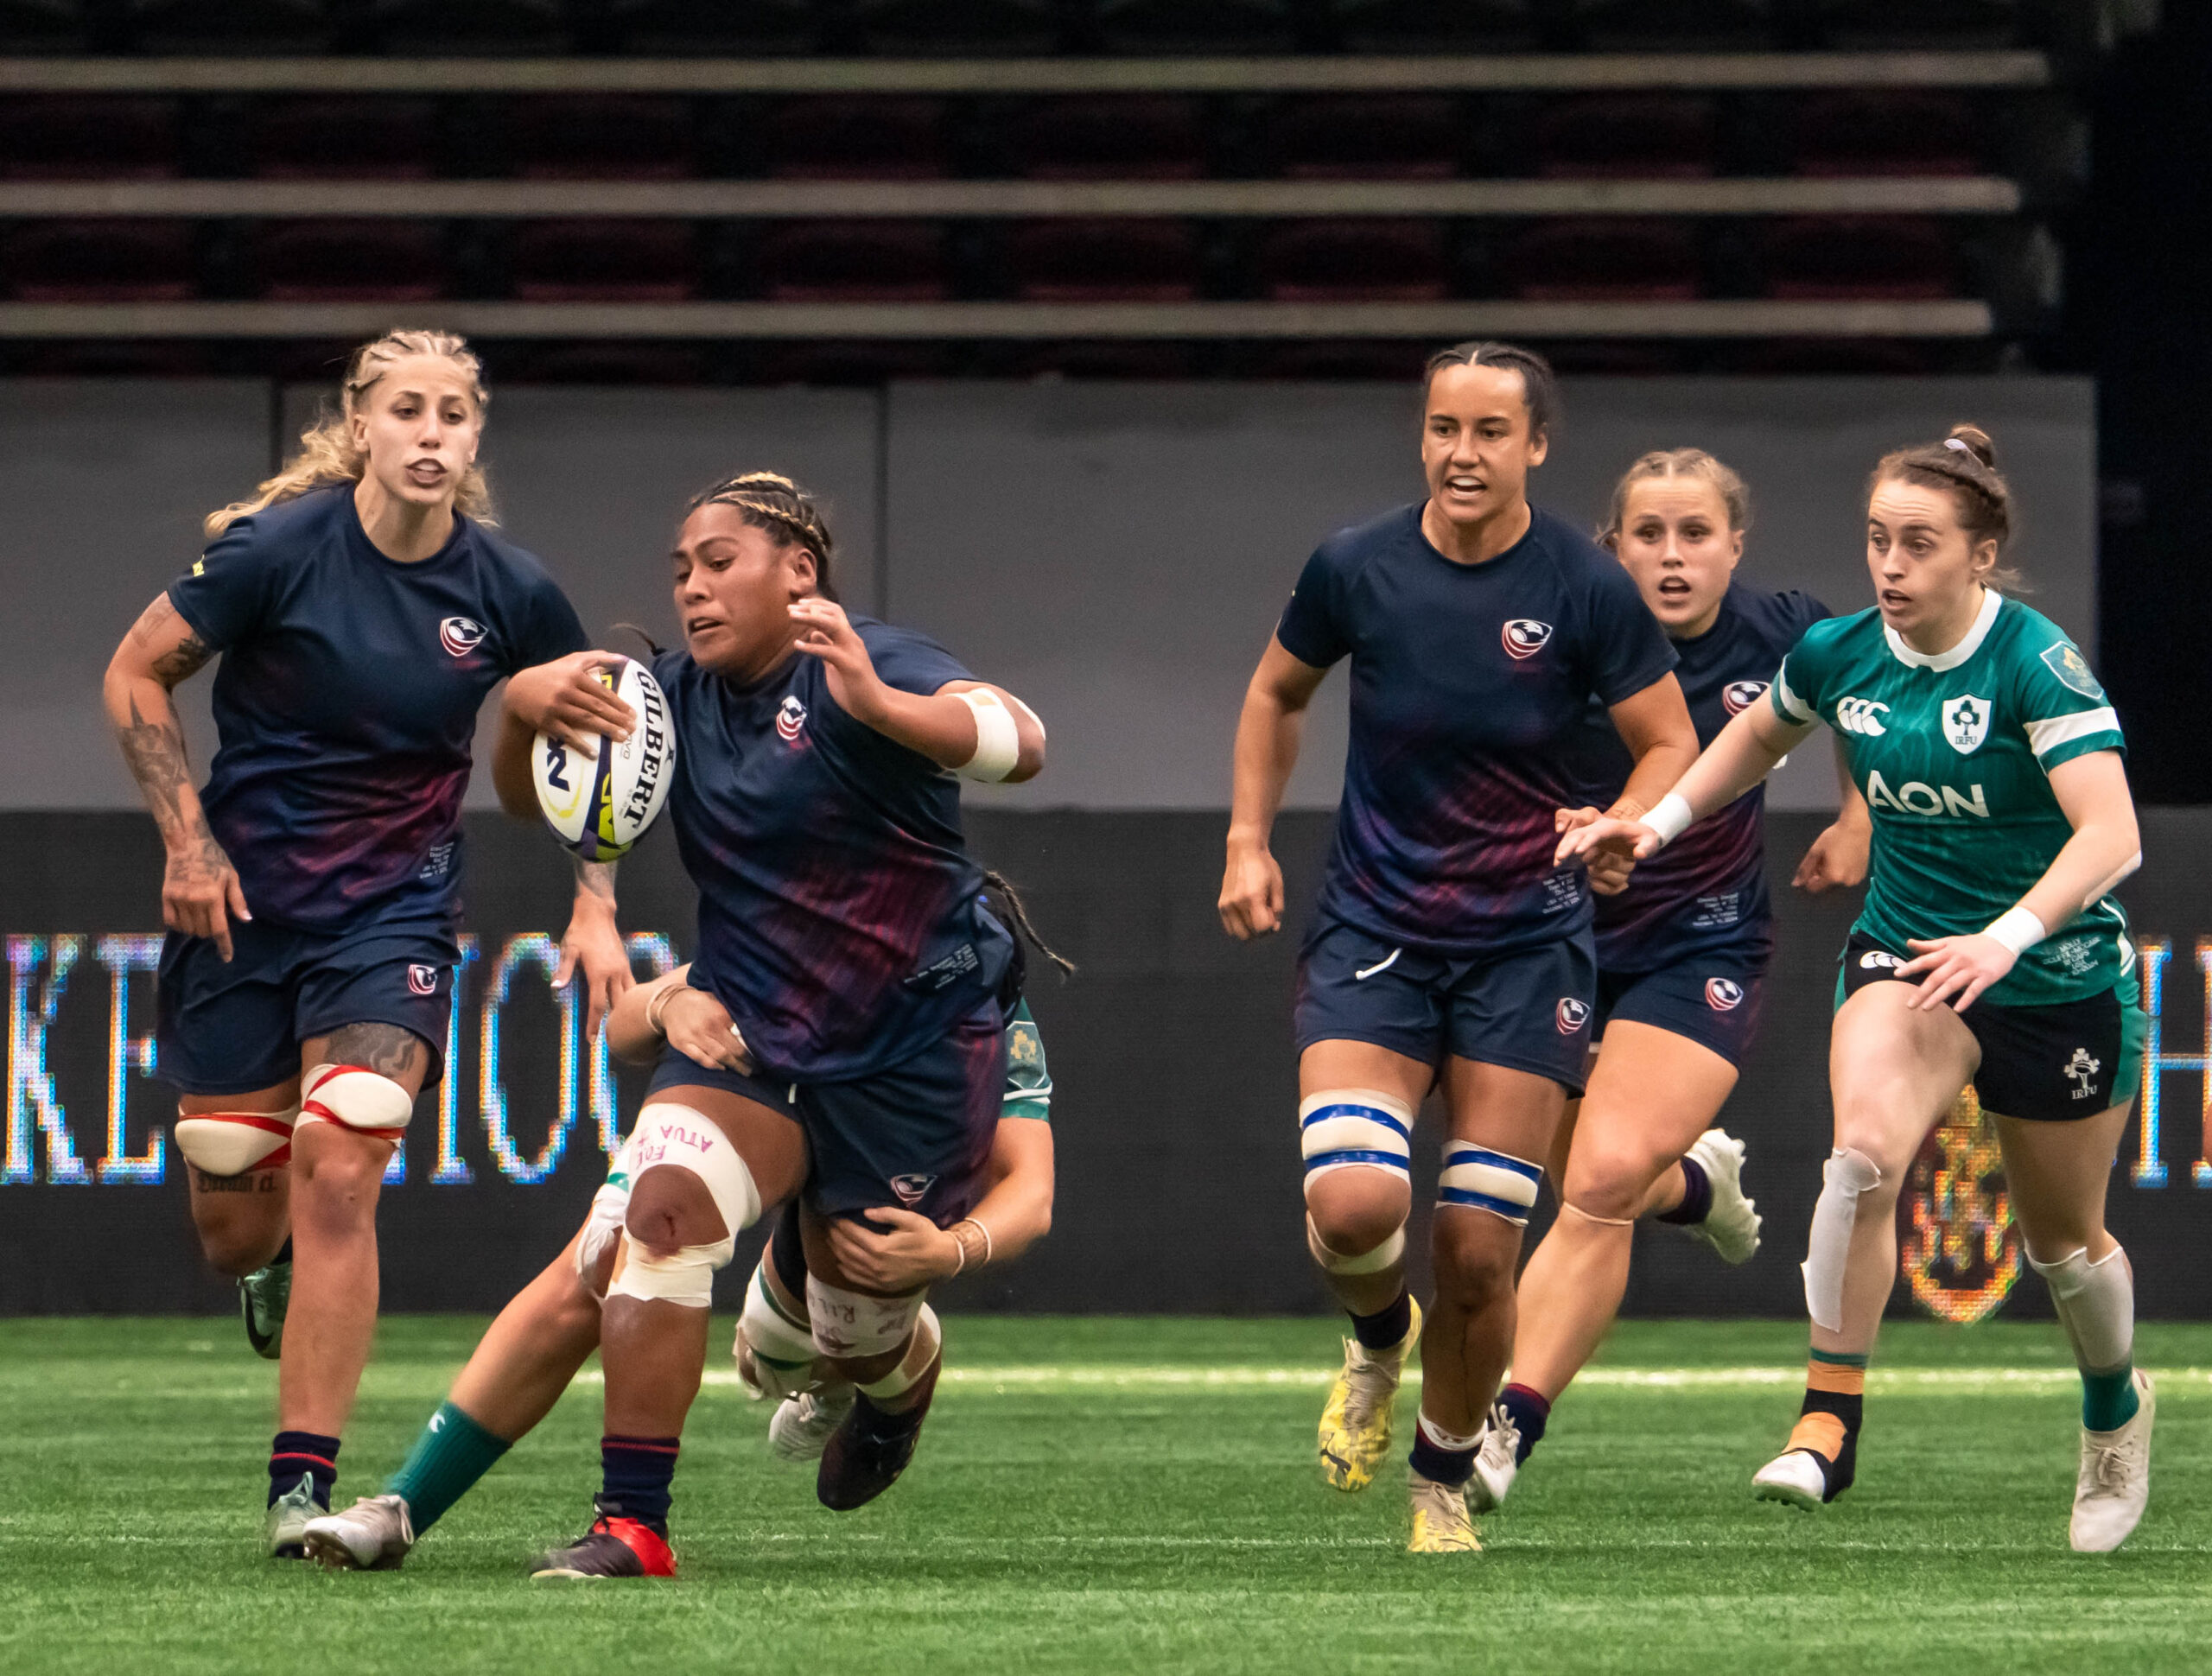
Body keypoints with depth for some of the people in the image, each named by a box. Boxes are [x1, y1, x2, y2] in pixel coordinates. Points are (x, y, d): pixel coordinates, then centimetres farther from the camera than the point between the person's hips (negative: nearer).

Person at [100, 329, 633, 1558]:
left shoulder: (510, 591, -6)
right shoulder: (279, 549, -13)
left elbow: (598, 738, 11)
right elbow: (136, 676, -2)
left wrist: (596, 909, 2)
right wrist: (188, 841, -9)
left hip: (396, 911, 0)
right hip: (243, 900, 0)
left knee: (338, 1170, -19)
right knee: (234, 1231, 5)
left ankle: (303, 1489, -14)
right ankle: (273, 1270, 45)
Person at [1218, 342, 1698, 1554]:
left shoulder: (1586, 589, -8)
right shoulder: (1355, 569, -3)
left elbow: (1671, 746, 1)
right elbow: (1276, 694, 16)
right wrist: (1249, 842, 7)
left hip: (1525, 946, -1)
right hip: (1371, 937, 1)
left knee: (1478, 1252, -4)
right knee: (1351, 1203, -20)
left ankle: (1443, 1478, 21)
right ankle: (1377, 1339, 16)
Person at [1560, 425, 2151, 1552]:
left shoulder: (2037, 663, -23)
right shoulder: (1838, 654, -7)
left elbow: (2110, 835, -34)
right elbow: (1760, 734, 18)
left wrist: (2007, 937, -48)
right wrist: (1662, 821, 6)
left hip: (2059, 980, -2)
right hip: (1904, 948, 3)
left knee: (2062, 1241, 16)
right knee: (1864, 1148, -29)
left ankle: (2115, 1406, 48)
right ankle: (1829, 1419, -24)